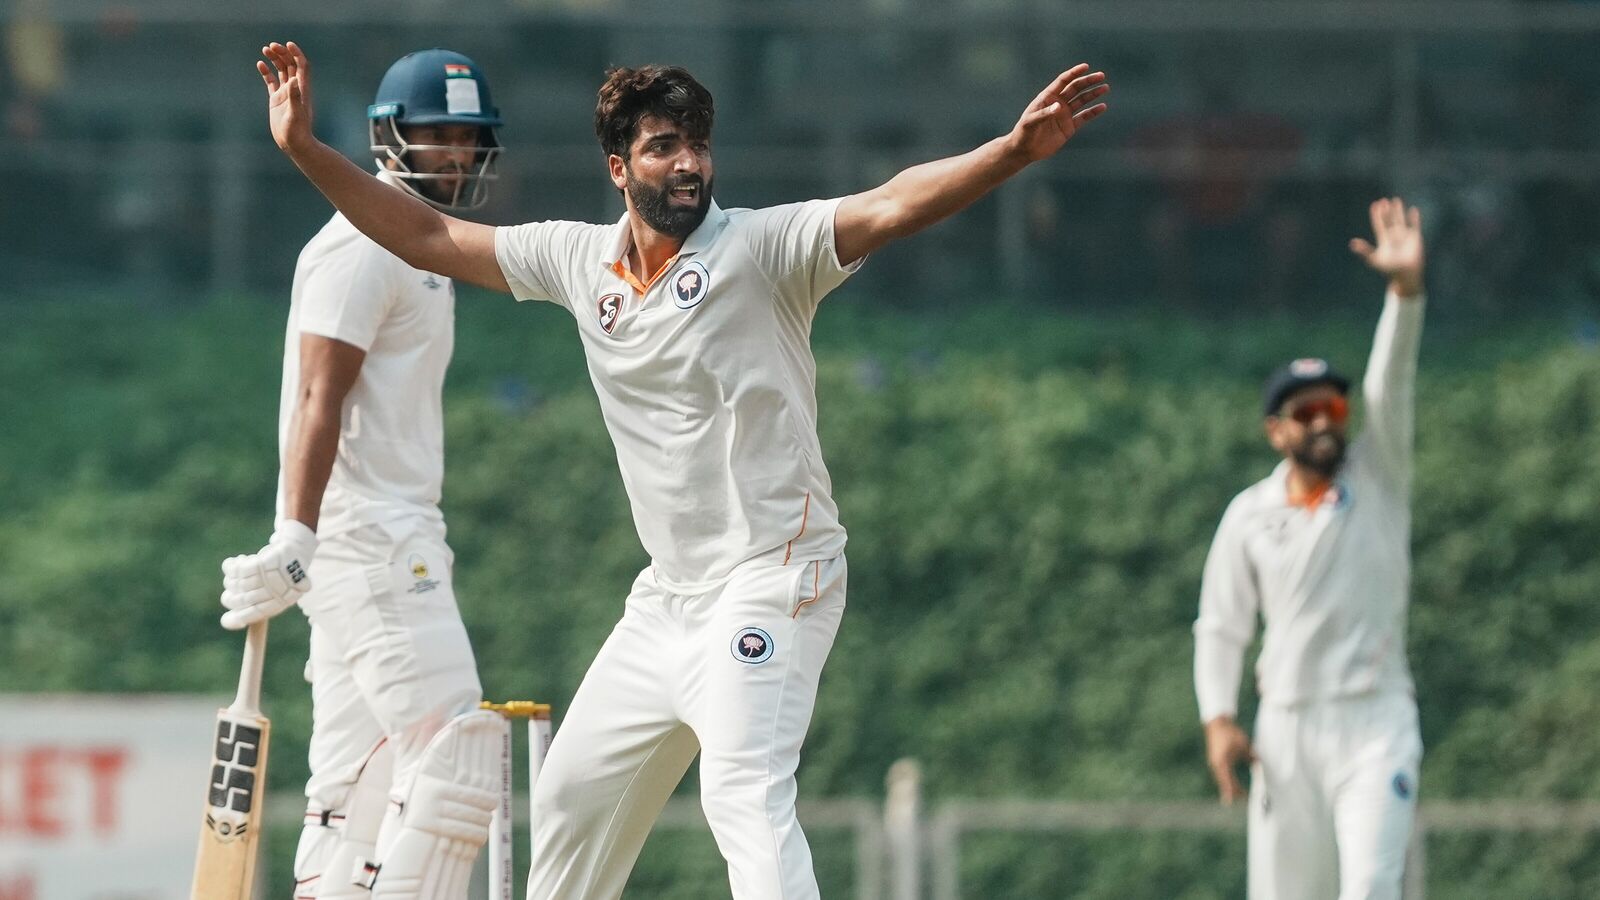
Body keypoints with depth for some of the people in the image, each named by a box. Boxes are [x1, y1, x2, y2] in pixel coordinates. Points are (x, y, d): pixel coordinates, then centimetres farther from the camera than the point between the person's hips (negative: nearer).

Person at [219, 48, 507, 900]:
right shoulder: (365, 244, -9)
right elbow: (319, 401, -18)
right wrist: (293, 541, -25)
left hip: (394, 536, 10)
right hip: (365, 539, -10)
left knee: (361, 792, 8)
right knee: (455, 757, -16)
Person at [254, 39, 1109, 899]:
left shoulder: (761, 247, -11)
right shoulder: (581, 260, 7)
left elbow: (891, 207, -26)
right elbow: (426, 238, 14)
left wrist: (1016, 150, -42)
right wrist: (306, 149, 8)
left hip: (771, 578, -8)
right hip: (668, 595, 8)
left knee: (743, 793, -25)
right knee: (572, 794, 17)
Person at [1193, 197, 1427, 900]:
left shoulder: (1377, 478, 2)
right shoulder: (1249, 516, 6)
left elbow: (1391, 384, -12)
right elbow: (1220, 626, 10)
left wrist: (1406, 287, -28)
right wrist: (1217, 719, -4)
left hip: (1375, 720, -2)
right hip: (1286, 729, 2)